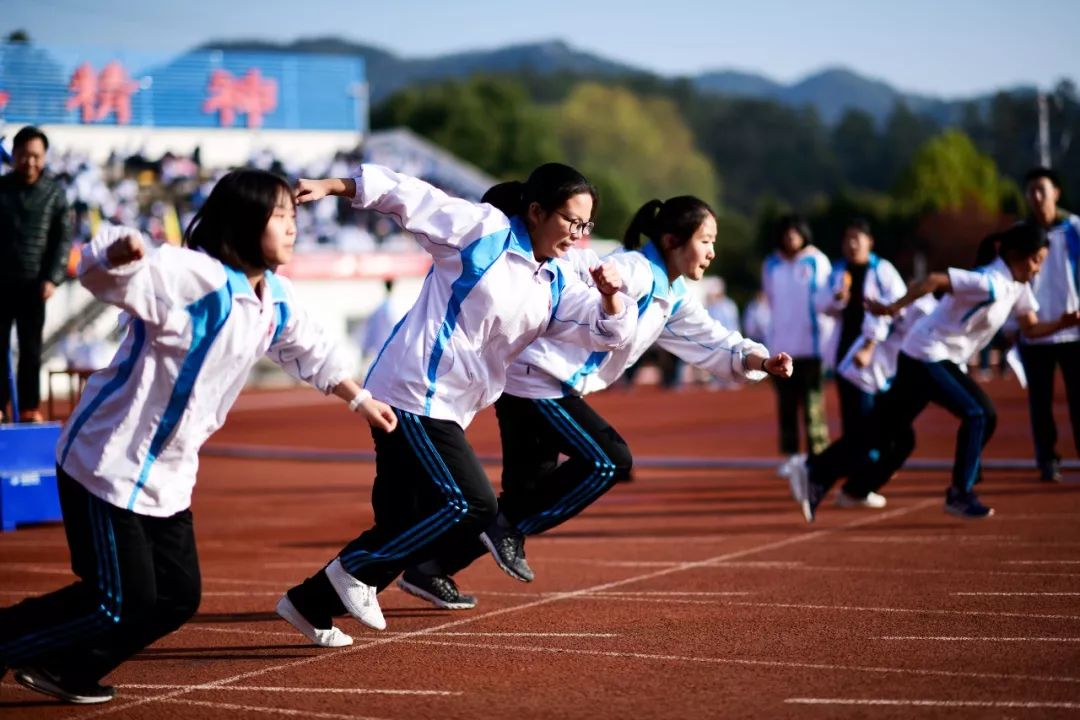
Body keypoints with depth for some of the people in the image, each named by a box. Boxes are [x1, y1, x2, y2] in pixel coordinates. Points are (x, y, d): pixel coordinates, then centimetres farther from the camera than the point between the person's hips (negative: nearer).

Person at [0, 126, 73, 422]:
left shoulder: (54, 192, 3)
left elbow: (63, 239, 1)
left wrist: (52, 279, -9)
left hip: (32, 283, -1)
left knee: (31, 349, 2)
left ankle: (29, 408, 6)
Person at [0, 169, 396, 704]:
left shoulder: (275, 299, 3)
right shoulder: (196, 277, -23)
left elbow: (309, 351, 23)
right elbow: (98, 273, -36)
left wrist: (359, 398, 32)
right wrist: (121, 253, -58)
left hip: (168, 476, 9)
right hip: (110, 463, -9)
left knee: (177, 598, 11)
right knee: (125, 604, -8)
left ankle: (62, 669, 26)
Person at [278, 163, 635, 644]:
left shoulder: (557, 284, 13)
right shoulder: (485, 230, -7)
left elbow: (607, 333, 10)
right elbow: (407, 195, -8)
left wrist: (611, 296, -11)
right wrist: (332, 187, -16)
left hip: (446, 410, 9)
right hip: (414, 395, -9)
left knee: (404, 528, 9)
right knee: (473, 505, -15)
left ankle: (313, 601, 22)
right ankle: (356, 571, -2)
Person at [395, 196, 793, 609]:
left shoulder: (674, 297, 14)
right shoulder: (637, 272, -16)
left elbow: (710, 342, 16)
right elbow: (577, 269, -30)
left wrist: (757, 361, -1)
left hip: (554, 388, 10)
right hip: (536, 377, -10)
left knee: (531, 492, 9)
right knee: (610, 460, -15)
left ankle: (430, 570, 14)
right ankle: (508, 528, -7)